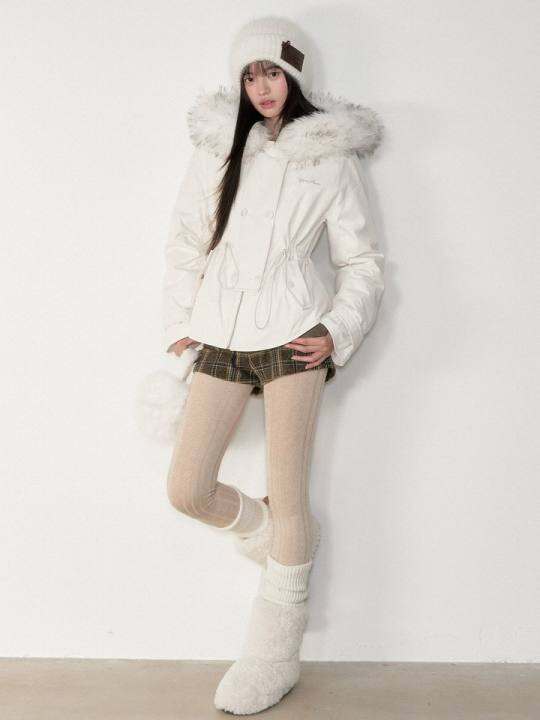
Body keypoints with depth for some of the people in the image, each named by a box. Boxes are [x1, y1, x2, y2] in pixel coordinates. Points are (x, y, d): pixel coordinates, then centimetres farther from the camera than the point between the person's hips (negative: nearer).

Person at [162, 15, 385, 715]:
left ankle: (275, 657, 17)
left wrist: (337, 333, -8)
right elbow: (185, 246, 14)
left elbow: (363, 263, 6)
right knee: (187, 489, 1)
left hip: (291, 332, -3)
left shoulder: (332, 158, 5)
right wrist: (178, 329, 9)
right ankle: (275, 537, 31)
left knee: (287, 497, 0)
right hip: (219, 336, 4)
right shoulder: (216, 147, 11)